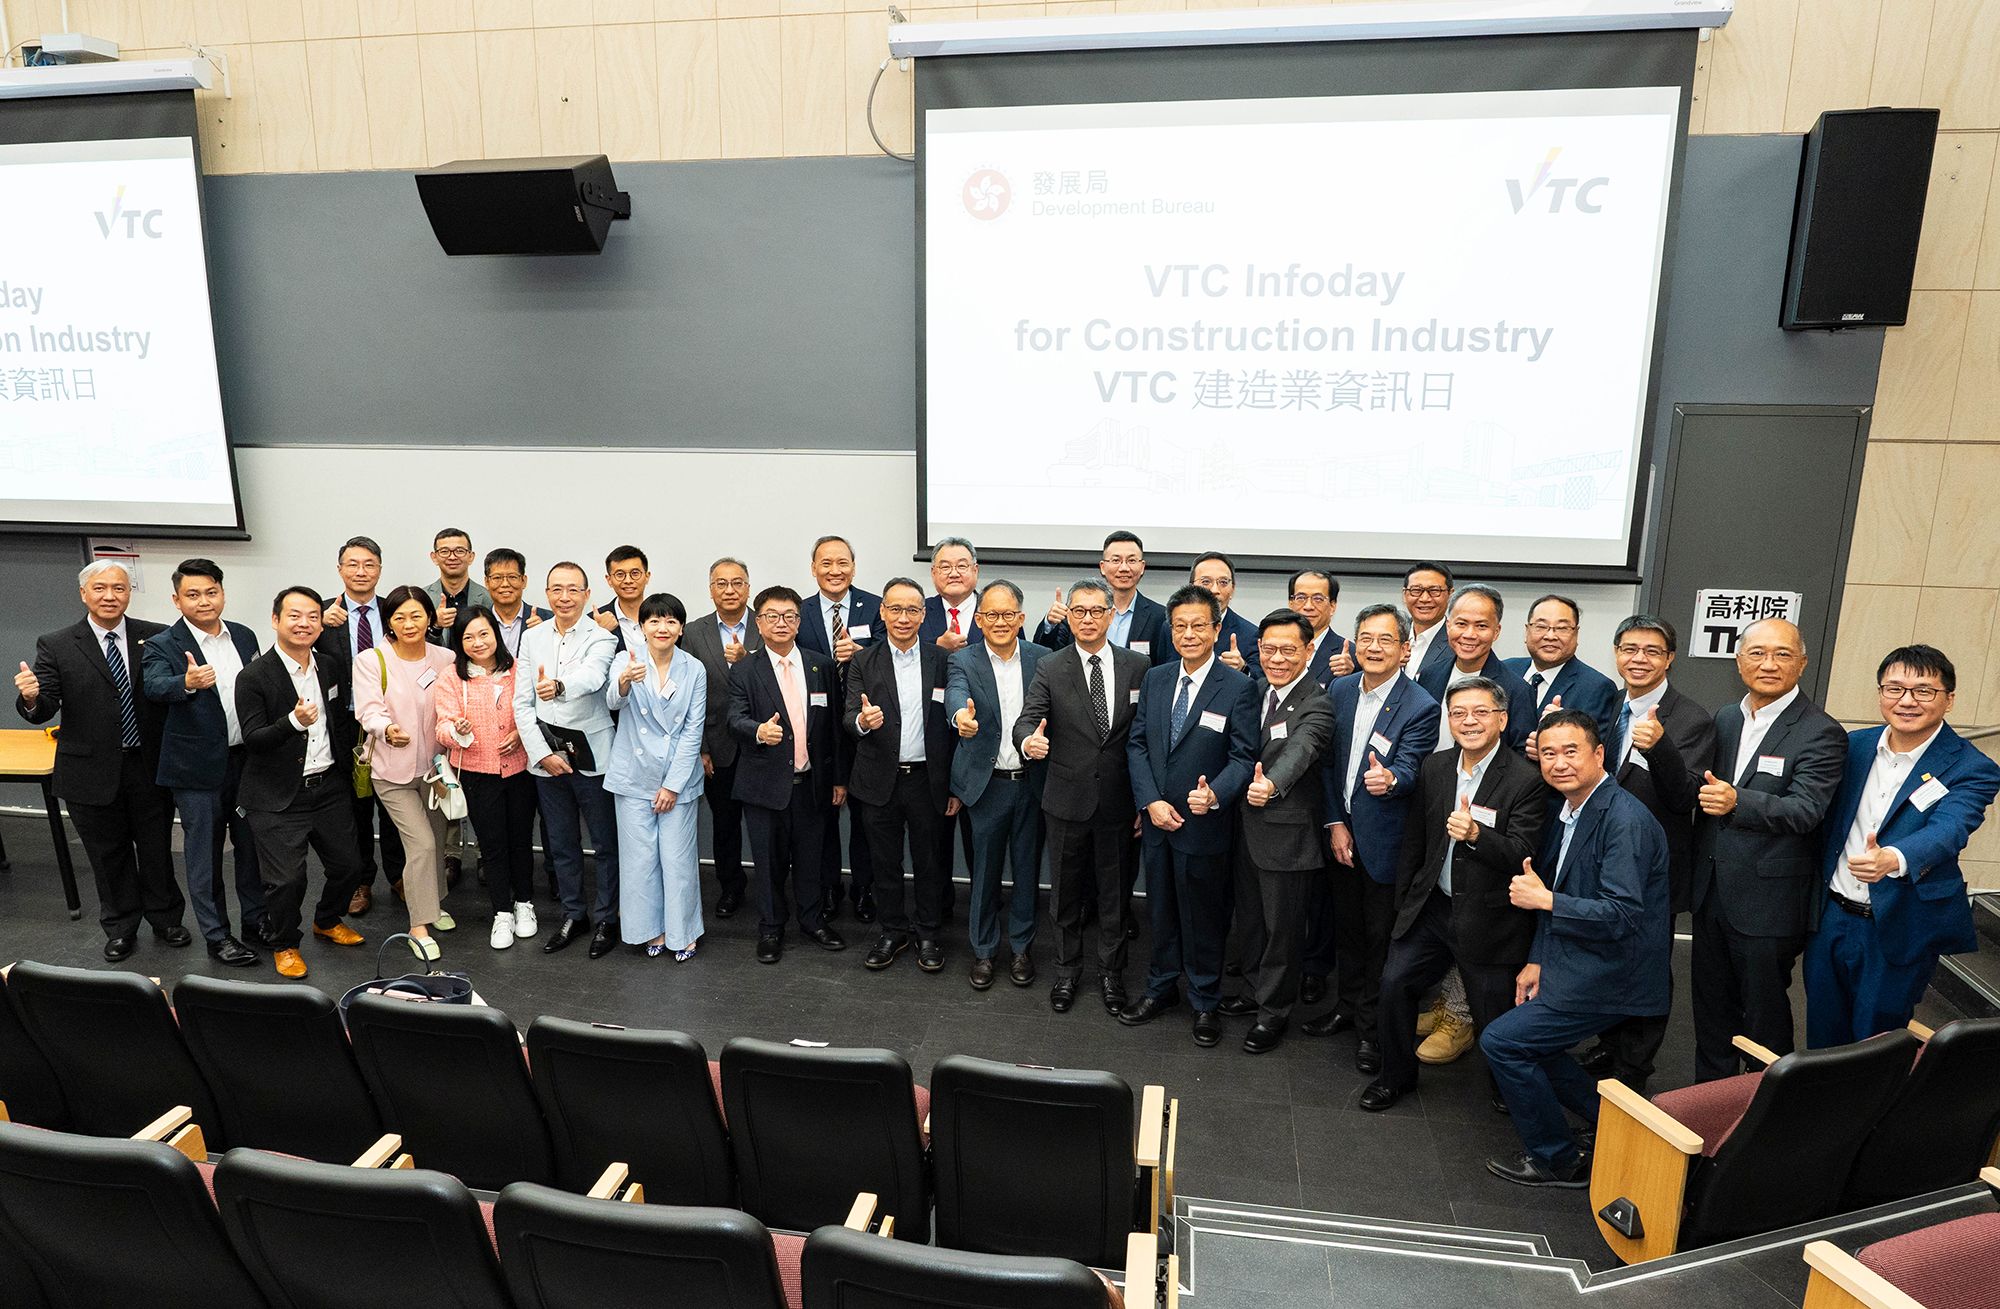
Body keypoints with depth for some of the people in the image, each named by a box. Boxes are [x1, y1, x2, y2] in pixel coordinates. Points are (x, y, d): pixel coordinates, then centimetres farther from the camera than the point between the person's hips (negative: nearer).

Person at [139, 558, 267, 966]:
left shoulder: (244, 636, 6)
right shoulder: (163, 646, -9)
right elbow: (155, 686, -28)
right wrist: (187, 682, -51)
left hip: (248, 760, 5)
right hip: (200, 768, -4)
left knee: (252, 845, 16)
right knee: (205, 855, 7)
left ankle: (256, 919, 31)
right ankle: (217, 936, 18)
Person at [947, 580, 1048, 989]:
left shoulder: (1042, 659, 2)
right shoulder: (964, 660, -4)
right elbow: (955, 692, -25)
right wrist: (961, 714, -47)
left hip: (1032, 782, 1)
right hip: (988, 783, -1)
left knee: (1027, 868, 12)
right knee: (985, 871, 10)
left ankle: (1021, 946, 30)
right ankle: (983, 949, 27)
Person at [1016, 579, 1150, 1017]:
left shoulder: (1137, 666, -1)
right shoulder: (1049, 670, -3)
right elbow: (1028, 720, -14)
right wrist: (1029, 740, -39)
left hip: (1118, 802, 0)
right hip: (1067, 801, 0)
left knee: (1114, 892, 13)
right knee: (1066, 891, 14)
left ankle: (1111, 972, 31)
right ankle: (1066, 971, 32)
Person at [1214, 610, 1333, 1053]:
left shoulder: (1316, 706, -18)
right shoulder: (1256, 690, 5)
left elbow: (1299, 751, -39)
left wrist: (1271, 785, -55)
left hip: (1286, 833, -7)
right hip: (1247, 825, 7)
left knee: (1282, 925, 9)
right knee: (1250, 916, 20)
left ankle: (1275, 1010, 26)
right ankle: (1255, 991, 39)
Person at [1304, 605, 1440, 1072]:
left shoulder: (1420, 707, -16)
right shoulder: (1339, 690, 0)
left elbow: (1408, 771, -24)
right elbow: (1329, 763, 4)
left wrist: (1390, 780, -48)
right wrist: (1335, 823, -2)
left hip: (1384, 839, -5)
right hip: (1342, 831, 5)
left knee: (1380, 936, 7)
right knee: (1347, 926, 20)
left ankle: (1375, 1027, 24)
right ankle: (1348, 1005, 39)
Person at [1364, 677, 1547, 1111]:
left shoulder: (1526, 780, -14)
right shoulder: (1433, 768, 3)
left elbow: (1522, 855, -19)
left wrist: (1476, 833, -37)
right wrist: (1404, 904, 12)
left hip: (1489, 919, -5)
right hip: (1432, 907, 5)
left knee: (1495, 1021, 6)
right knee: (1394, 981, 2)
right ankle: (1397, 1076, 24)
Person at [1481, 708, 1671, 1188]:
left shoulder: (1624, 820, -22)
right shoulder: (1567, 813, 7)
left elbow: (1622, 915, -28)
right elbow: (1551, 890, 15)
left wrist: (1545, 900, -22)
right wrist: (1538, 960, 9)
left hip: (1611, 976, -10)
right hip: (1572, 964, 10)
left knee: (1501, 1041, -8)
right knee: (1528, 1042, 19)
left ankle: (1557, 1160, 10)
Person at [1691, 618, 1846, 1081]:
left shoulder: (1821, 734, -12)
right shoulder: (1725, 718, 8)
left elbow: (1805, 811, -22)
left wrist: (1738, 802, -34)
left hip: (1767, 899, -6)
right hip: (1711, 890, 6)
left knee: (1764, 1011, 9)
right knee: (1711, 1004, 18)